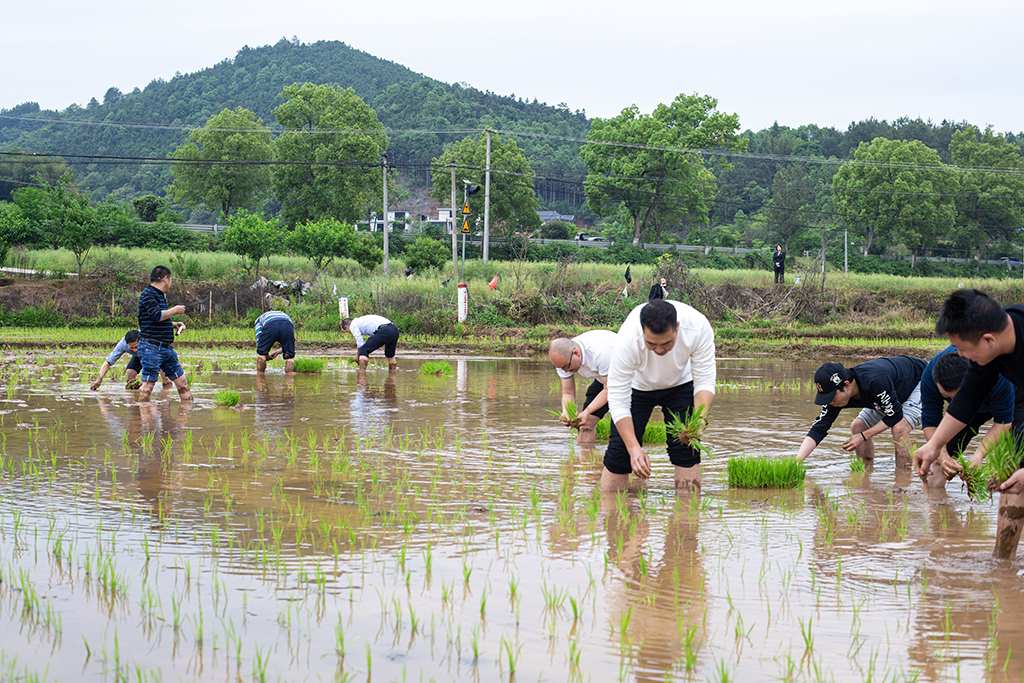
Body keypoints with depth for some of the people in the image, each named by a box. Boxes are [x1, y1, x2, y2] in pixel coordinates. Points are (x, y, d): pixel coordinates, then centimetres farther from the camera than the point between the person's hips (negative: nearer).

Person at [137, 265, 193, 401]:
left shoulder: (160, 296, 19)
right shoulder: (148, 295, -11)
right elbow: (157, 315, -25)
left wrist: (173, 324, 14)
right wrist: (175, 310, -11)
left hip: (167, 348, 10)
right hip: (151, 348, -10)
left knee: (181, 380, 9)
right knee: (148, 384, -9)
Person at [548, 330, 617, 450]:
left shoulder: (601, 352, -39)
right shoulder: (563, 359, -18)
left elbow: (609, 390, -30)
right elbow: (568, 393, -10)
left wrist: (587, 412, -37)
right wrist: (566, 412, -31)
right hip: (602, 379, 7)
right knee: (586, 422, -6)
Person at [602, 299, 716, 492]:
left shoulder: (698, 327, -36)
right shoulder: (627, 340, -40)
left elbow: (705, 381, -23)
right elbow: (618, 402, -33)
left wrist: (700, 418, -41)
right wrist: (634, 448, -41)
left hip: (680, 383, 1)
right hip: (636, 386, -1)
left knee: (686, 447, -11)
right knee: (620, 449, -8)